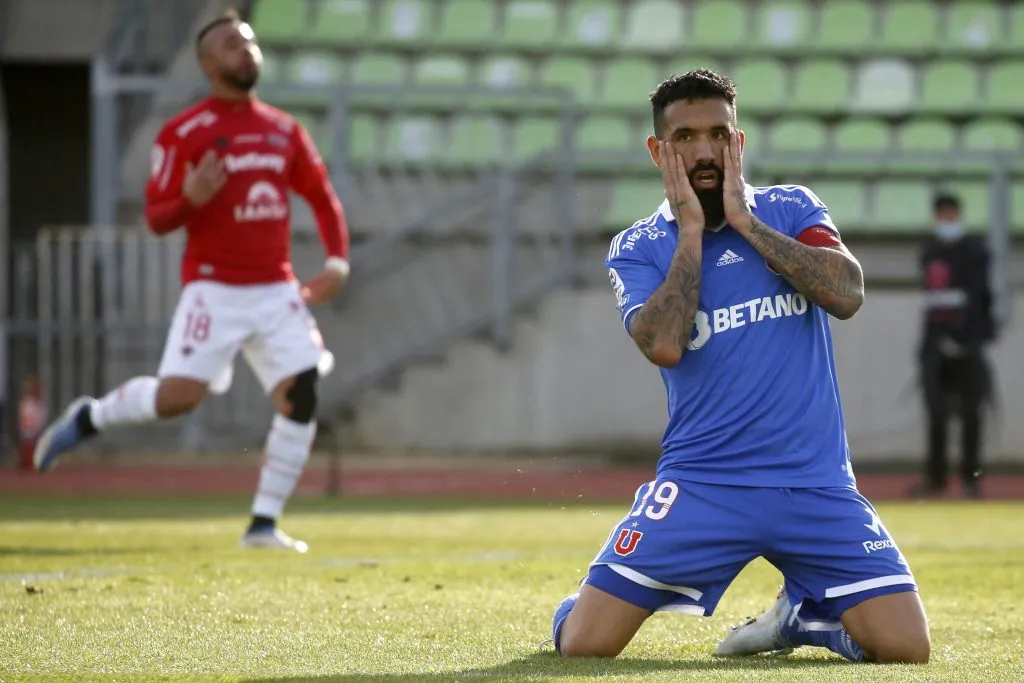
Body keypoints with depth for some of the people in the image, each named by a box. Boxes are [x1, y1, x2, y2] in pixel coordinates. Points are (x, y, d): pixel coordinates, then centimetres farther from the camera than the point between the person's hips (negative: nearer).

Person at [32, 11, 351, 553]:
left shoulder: (284, 131, 11)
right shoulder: (184, 134, -5)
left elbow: (322, 198, 20)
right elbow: (156, 218, -5)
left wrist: (337, 260, 5)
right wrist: (191, 198, -26)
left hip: (276, 290, 5)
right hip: (214, 290, -5)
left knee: (300, 396, -8)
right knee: (178, 395, -17)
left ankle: (265, 524, 1)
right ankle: (88, 418, 13)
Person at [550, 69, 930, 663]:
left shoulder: (791, 210, 6)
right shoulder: (637, 249, 2)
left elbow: (848, 295, -13)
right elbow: (664, 345, -18)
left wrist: (745, 221, -11)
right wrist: (691, 230, -11)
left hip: (815, 482, 1)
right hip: (702, 482, -1)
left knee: (906, 648, -13)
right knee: (583, 644, -14)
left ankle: (802, 615, 19)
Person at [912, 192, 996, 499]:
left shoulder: (974, 251, -5)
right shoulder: (930, 251, 15)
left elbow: (977, 297, -13)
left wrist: (961, 337, -21)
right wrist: (928, 342, 14)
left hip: (966, 340, -5)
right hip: (936, 341, 5)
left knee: (969, 412, -3)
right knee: (936, 412, 3)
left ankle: (971, 478, 1)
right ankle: (936, 478, 6)